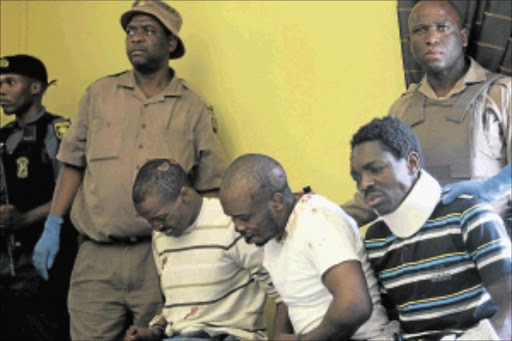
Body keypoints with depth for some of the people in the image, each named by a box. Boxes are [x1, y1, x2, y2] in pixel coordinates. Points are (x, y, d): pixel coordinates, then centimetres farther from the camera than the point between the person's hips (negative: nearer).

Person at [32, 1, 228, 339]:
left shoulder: (193, 108, 6)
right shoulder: (99, 95, 9)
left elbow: (210, 187, 7)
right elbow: (74, 165, 10)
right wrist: (52, 228, 5)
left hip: (162, 260, 0)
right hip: (97, 258, 1)